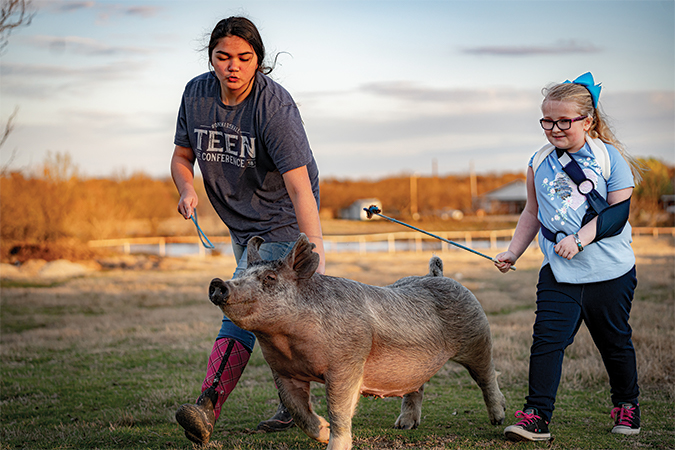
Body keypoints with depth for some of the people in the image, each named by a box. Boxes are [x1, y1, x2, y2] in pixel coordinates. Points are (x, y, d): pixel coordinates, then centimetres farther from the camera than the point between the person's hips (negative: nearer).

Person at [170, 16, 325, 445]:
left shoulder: (274, 104, -25)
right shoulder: (197, 93, -6)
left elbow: (299, 185, -33)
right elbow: (182, 156, 6)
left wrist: (316, 255, -42)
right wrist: (188, 190, -17)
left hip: (282, 222, -7)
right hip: (241, 225, 7)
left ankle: (208, 408, -27)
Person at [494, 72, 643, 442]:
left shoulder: (610, 158, -5)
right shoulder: (539, 164, 6)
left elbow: (618, 212, -11)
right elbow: (533, 213, 17)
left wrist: (579, 239, -23)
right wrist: (513, 251, 9)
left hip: (610, 272, -2)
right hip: (558, 273, 2)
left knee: (614, 342, 13)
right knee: (547, 339, -11)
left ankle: (626, 405, 35)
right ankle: (536, 416, -9)